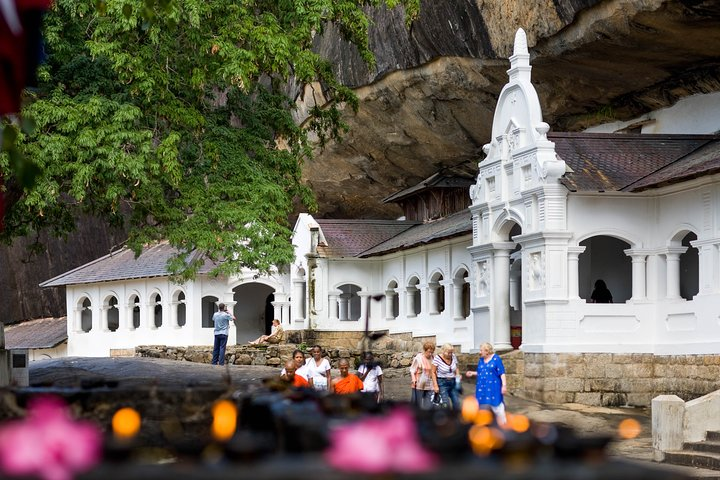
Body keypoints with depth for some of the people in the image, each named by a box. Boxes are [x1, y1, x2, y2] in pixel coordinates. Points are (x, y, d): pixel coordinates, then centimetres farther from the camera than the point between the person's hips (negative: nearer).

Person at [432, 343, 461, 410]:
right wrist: (435, 385, -11)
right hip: (442, 383, -5)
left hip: (453, 382, 5)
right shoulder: (437, 358, -12)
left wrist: (458, 375, -3)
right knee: (446, 405, -9)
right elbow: (433, 372, -7)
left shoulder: (453, 357, 1)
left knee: (457, 403, 2)